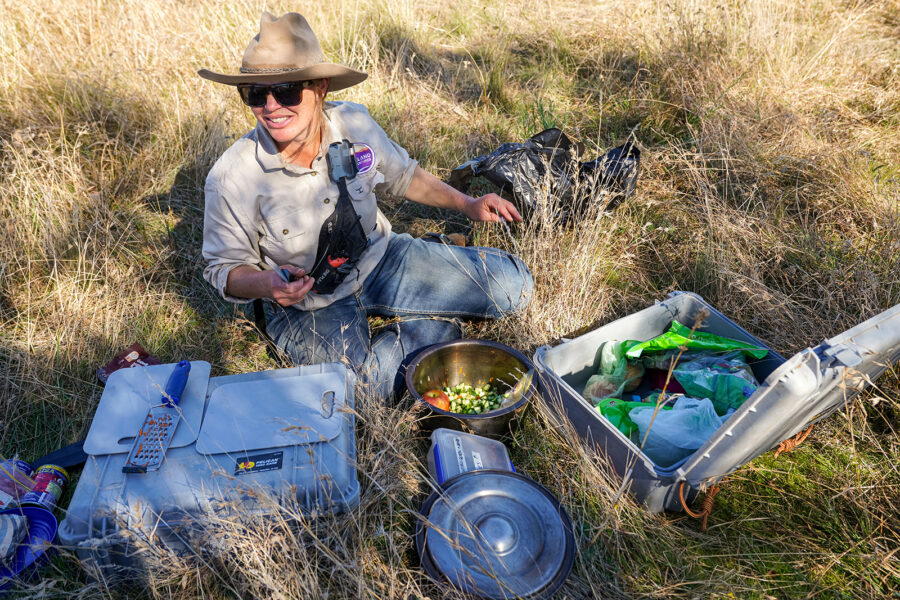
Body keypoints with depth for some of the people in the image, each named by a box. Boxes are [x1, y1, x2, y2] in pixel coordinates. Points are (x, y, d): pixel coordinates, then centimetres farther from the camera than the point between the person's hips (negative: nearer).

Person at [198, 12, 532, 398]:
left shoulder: (353, 123, -12)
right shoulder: (233, 177, -22)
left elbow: (401, 175, 9)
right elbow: (225, 268, -9)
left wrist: (467, 204, 0)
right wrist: (267, 285, -32)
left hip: (379, 260, 3)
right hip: (307, 303, -2)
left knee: (511, 285, -8)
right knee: (362, 391, -29)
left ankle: (419, 326, 11)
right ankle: (433, 325, -1)